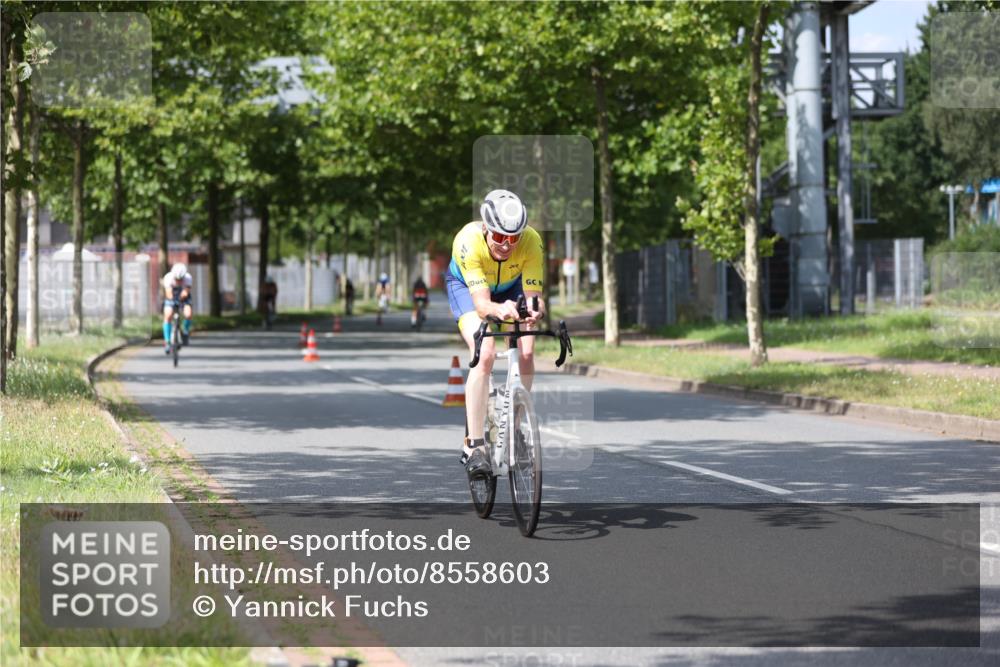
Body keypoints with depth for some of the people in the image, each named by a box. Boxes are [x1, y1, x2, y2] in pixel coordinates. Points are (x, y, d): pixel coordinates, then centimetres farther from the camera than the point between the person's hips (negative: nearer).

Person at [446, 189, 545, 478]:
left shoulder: (531, 241, -33)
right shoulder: (469, 241, -38)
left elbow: (533, 296, -35)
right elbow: (481, 302, -42)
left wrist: (534, 310, -58)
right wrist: (498, 310, -64)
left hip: (511, 287, 3)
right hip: (466, 284, -3)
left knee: (526, 353, -19)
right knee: (485, 353, -26)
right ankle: (474, 445, -22)